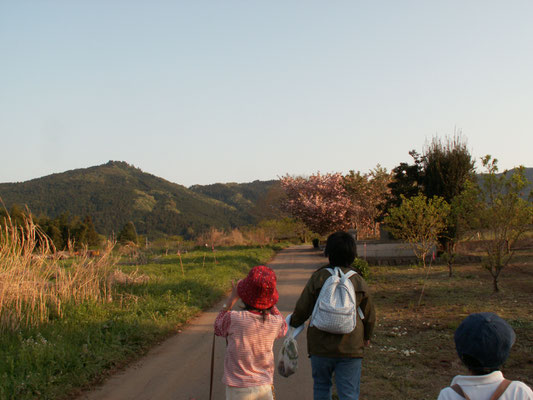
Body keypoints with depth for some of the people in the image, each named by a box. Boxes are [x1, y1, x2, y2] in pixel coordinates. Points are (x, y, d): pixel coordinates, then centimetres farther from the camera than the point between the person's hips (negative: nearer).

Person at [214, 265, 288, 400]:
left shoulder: (233, 319, -21)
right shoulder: (275, 322, -10)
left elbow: (218, 328, 4)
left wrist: (232, 299, 6)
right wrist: (272, 305, 15)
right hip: (265, 388, 3)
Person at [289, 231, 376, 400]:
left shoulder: (318, 277, -7)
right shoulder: (359, 281, 0)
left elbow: (302, 309, -4)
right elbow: (369, 316, 11)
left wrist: (293, 323, 19)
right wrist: (366, 337, 30)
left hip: (321, 347, -1)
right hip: (350, 348, 1)